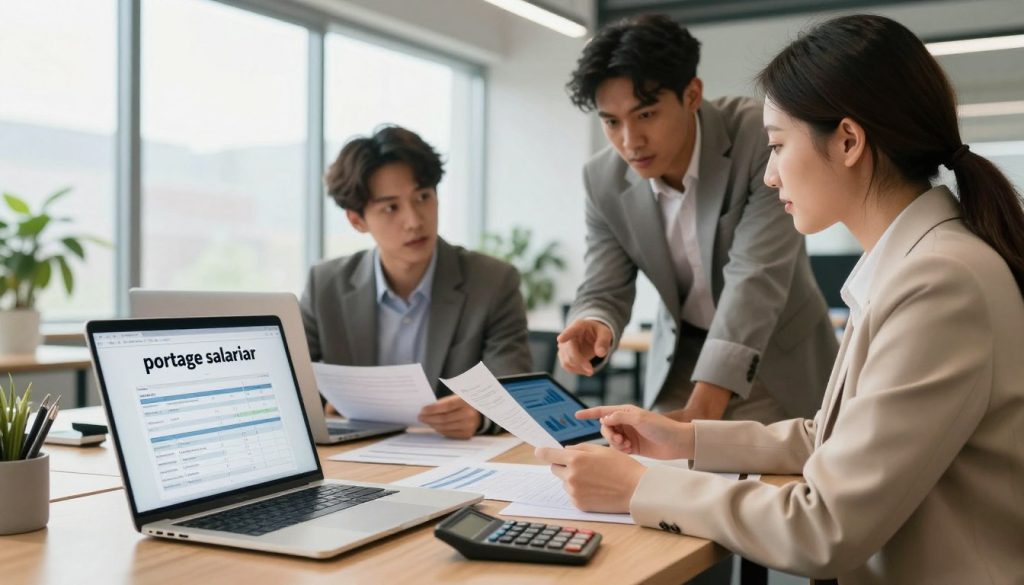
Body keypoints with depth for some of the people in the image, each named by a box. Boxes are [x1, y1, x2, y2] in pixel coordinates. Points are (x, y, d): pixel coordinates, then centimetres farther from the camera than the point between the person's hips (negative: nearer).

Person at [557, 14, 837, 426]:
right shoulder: (603, 180, -12)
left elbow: (756, 276, -32)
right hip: (680, 360, 3)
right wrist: (593, 328, -35)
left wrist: (700, 411, -41)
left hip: (775, 355, -3)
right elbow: (603, 292, -9)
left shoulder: (762, 138, -25)